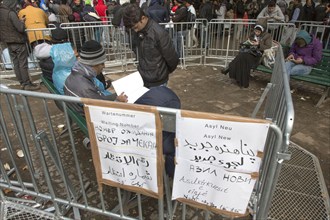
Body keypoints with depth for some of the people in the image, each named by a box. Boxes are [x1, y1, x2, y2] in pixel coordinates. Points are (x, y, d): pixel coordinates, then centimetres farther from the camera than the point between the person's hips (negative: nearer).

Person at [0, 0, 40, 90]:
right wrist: (22, 21, -1)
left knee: (16, 64, 10)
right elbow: (21, 28, -19)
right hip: (18, 41, -7)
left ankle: (22, 83, 16)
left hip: (8, 42, 7)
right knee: (23, 64, -3)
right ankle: (27, 84, 0)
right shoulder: (10, 13, -17)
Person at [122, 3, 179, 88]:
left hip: (156, 82, -6)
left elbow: (172, 59, -14)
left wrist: (165, 72, 4)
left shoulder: (159, 33, -22)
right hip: (142, 79, 6)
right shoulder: (140, 31, -1)